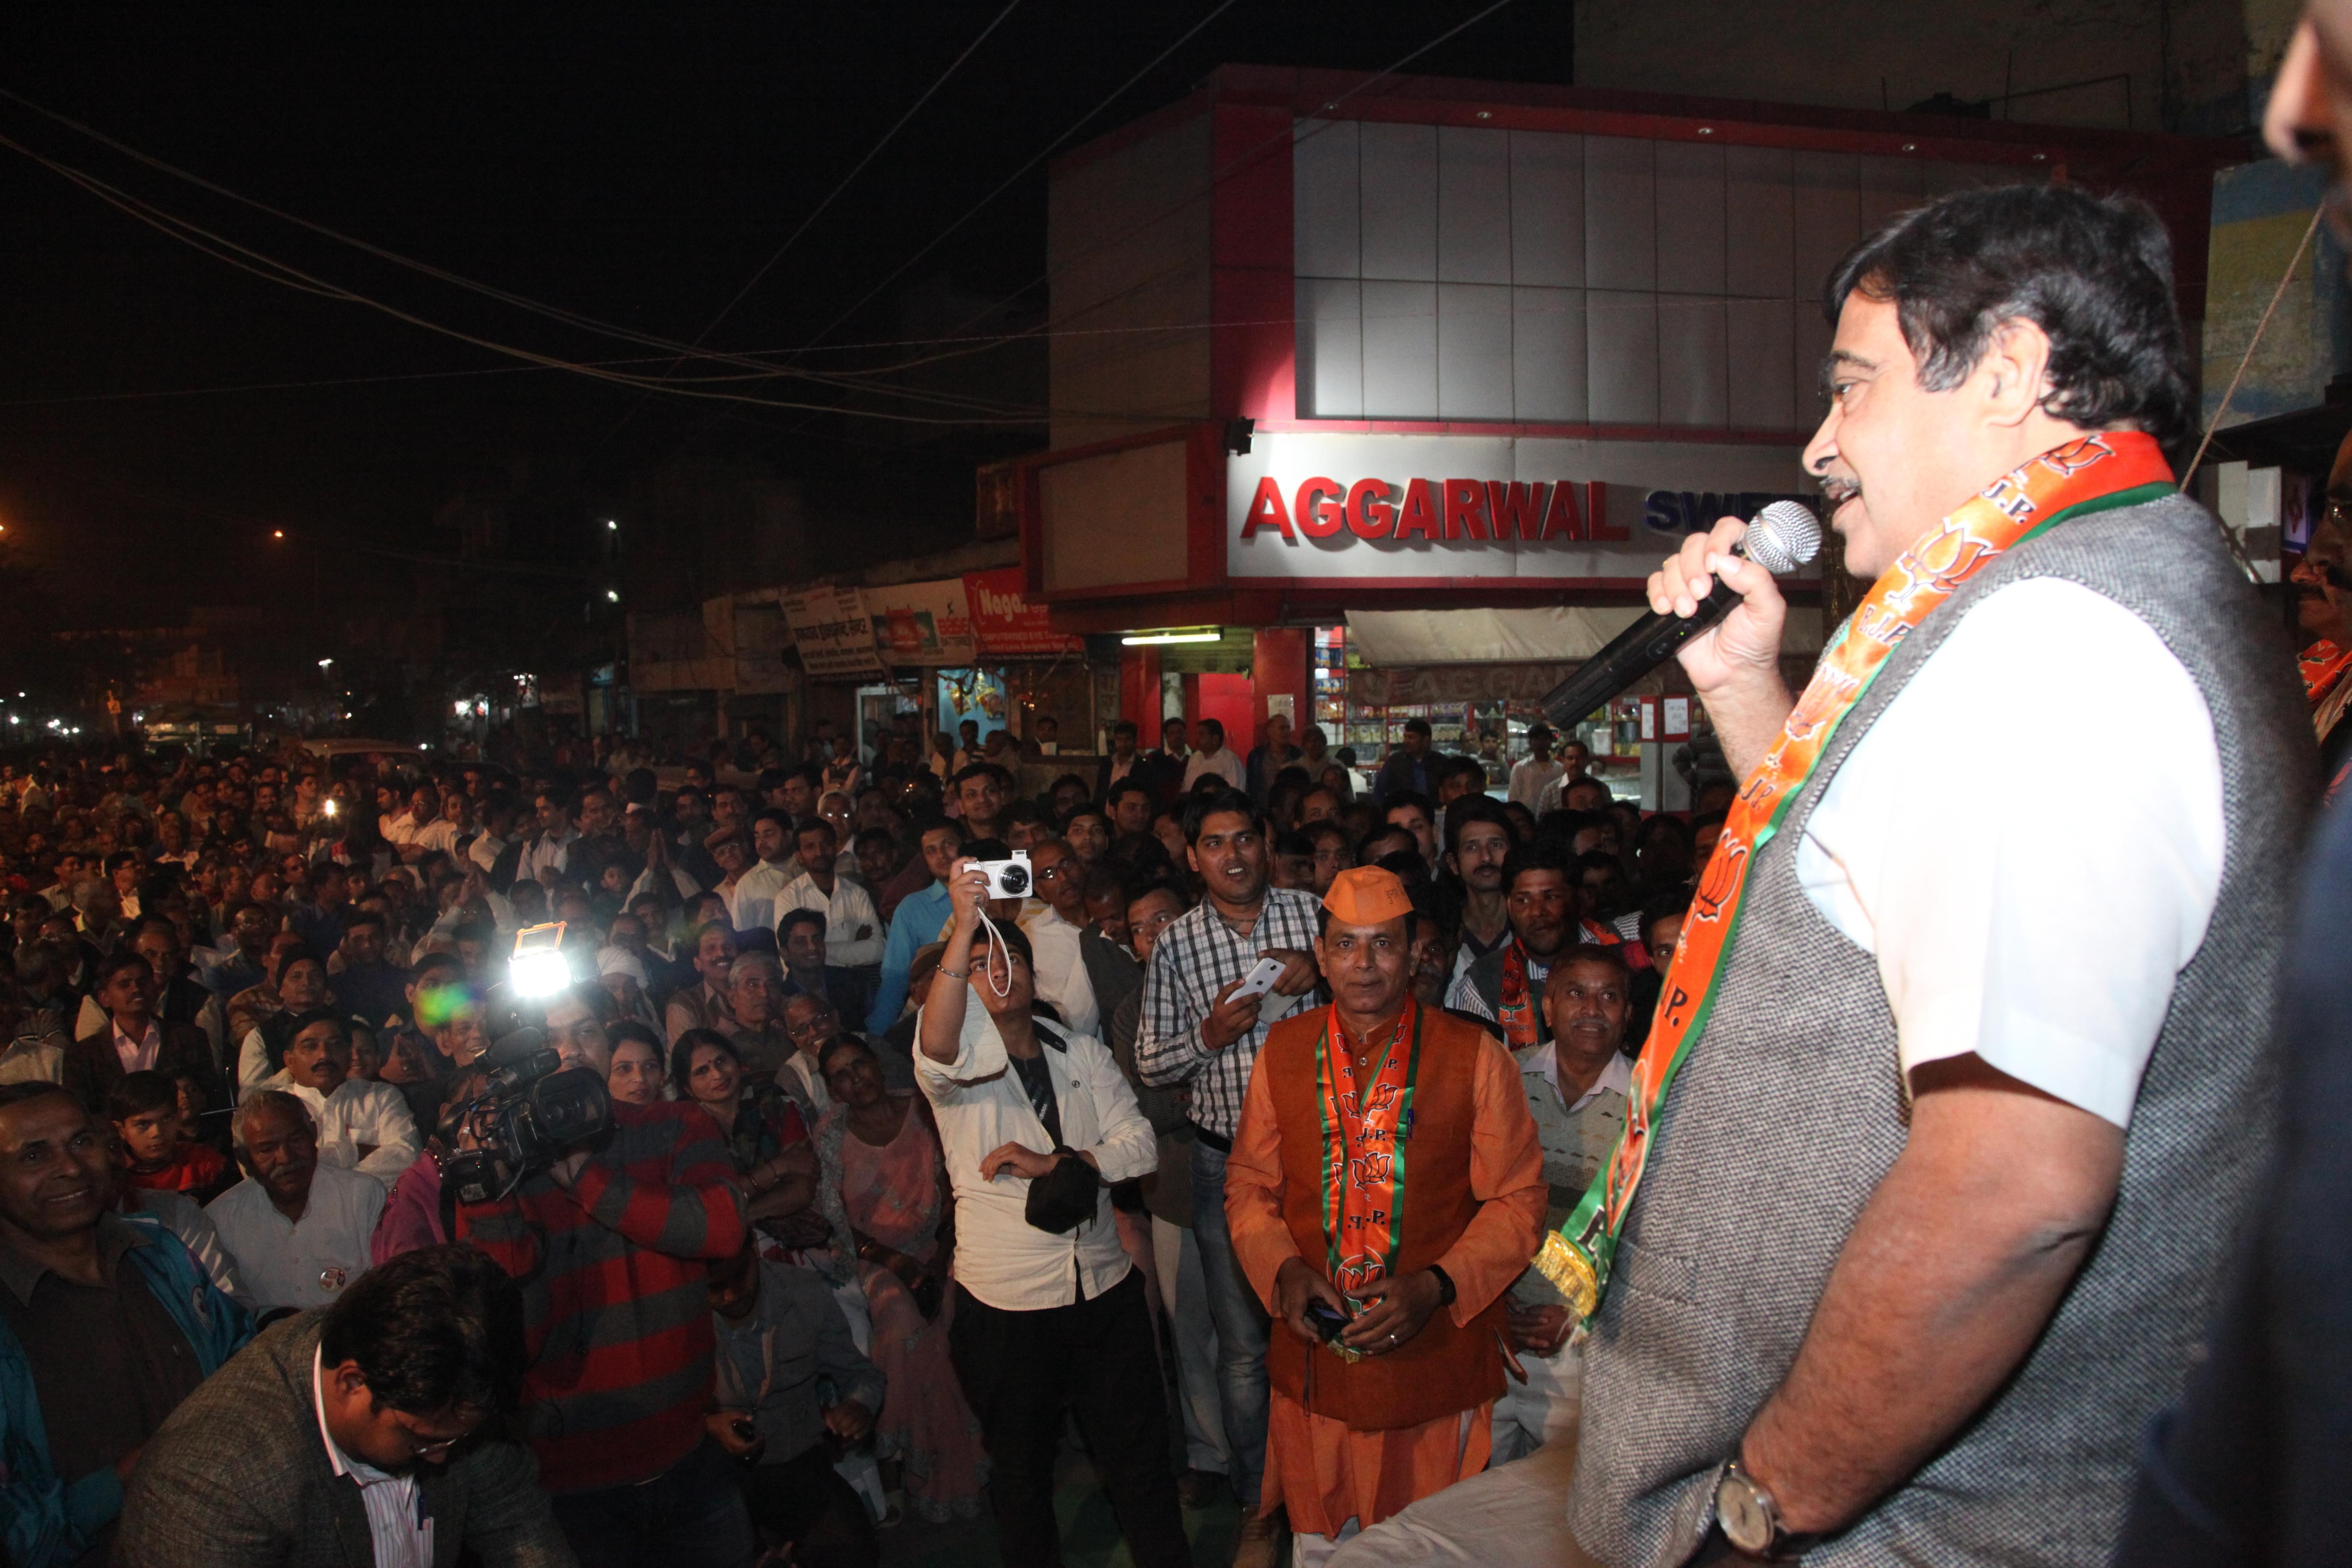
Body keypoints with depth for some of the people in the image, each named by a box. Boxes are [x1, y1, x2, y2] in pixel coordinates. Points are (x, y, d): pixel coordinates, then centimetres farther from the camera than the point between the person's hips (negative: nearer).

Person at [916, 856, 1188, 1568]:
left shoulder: (1082, 1054, 7)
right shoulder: (959, 1059, -6)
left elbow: (1138, 1145, 0)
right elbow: (937, 1046, -32)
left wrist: (1050, 1162, -15)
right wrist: (964, 925, -40)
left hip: (1105, 1287, 3)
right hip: (1004, 1301, -2)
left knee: (1139, 1452, 12)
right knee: (1021, 1464, 15)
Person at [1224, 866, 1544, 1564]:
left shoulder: (1474, 1057, -5)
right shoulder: (1283, 1051, 4)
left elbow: (1518, 1199, -3)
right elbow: (1249, 1184, 10)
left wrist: (1437, 1285, -16)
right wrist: (1282, 1268, -8)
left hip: (1435, 1360, -2)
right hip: (1314, 1362, 2)